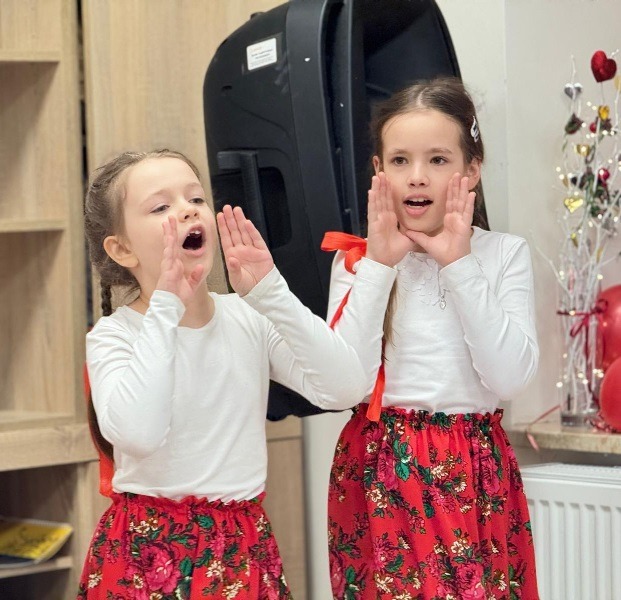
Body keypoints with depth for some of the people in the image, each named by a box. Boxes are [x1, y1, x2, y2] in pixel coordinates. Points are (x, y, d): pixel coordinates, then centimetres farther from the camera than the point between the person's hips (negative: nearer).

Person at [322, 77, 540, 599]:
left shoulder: (504, 255, 1)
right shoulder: (357, 258, 1)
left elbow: (509, 378, -11)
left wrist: (459, 265, -12)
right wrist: (379, 265, -12)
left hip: (474, 475, 0)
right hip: (380, 472, 0)